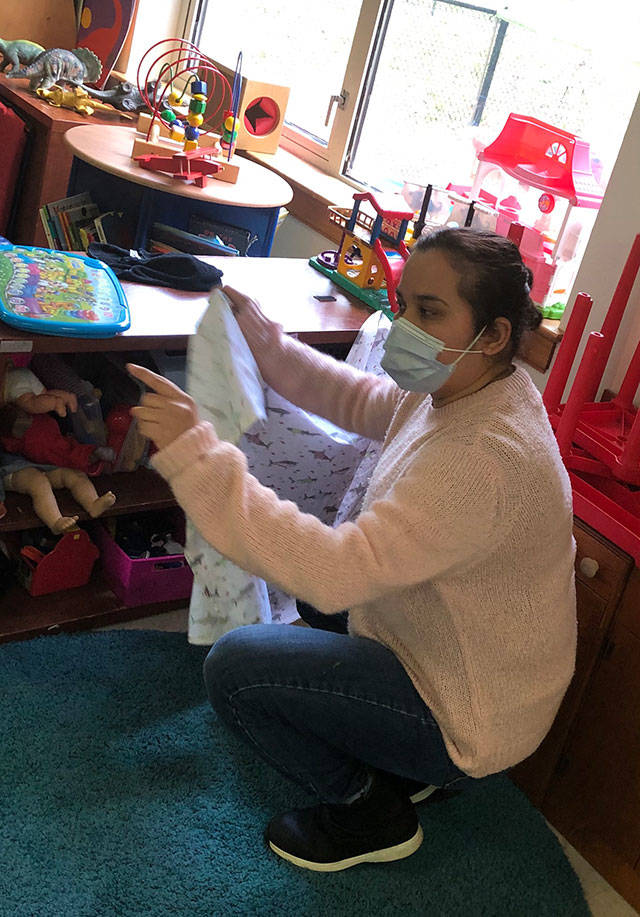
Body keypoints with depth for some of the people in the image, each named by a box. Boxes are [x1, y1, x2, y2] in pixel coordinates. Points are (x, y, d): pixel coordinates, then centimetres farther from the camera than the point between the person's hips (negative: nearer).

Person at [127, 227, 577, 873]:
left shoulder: (487, 458, -35)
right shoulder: (458, 385, -6)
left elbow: (336, 570, -41)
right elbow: (352, 399, 9)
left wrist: (195, 454, -41)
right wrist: (253, 329, 1)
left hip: (467, 717, -9)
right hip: (448, 657, 9)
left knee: (234, 668, -15)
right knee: (309, 575, 24)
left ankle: (369, 811, 8)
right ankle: (400, 760, 24)